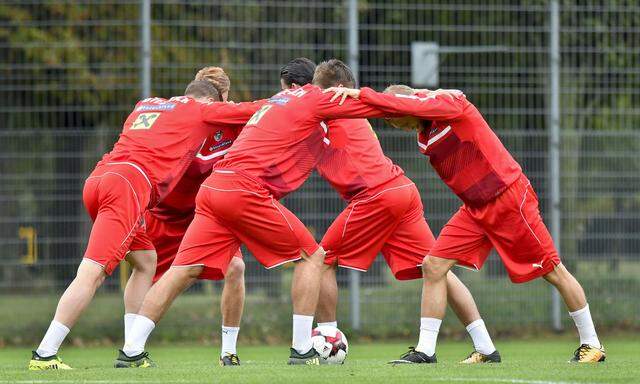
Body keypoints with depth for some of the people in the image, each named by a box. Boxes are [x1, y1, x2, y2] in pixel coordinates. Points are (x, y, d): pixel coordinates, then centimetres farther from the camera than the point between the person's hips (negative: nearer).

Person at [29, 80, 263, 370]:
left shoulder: (145, 105, 31)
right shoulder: (200, 109, 15)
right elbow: (248, 110, 21)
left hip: (97, 180, 8)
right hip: (131, 184, -8)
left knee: (145, 262, 21)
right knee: (92, 273, -14)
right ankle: (44, 355, -22)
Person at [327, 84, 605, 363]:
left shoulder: (451, 105, -18)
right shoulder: (424, 138, 4)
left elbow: (409, 105, -32)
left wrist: (361, 94, -29)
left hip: (509, 198, -8)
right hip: (475, 209, 8)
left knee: (553, 272, 1)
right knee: (434, 265, -6)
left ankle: (591, 344, 14)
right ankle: (425, 349, -3)